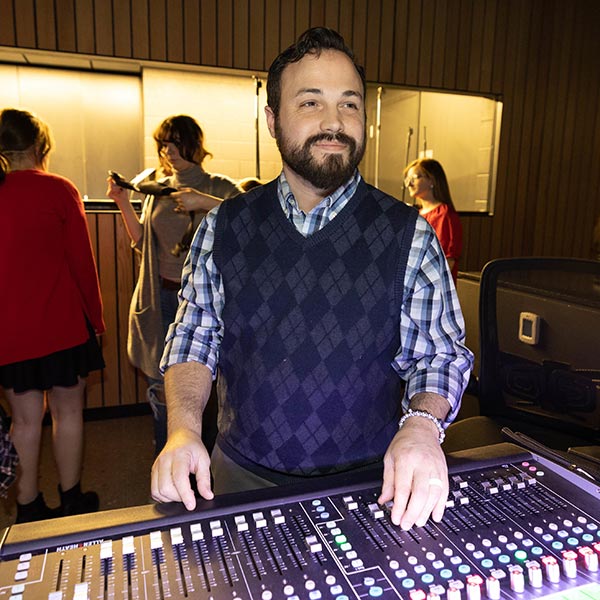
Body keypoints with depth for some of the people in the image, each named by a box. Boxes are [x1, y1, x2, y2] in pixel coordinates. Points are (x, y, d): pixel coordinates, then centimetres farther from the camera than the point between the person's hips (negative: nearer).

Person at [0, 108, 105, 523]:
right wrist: (96, 317, 4)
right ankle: (72, 503, 24)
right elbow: (82, 260, -6)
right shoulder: (58, 189, -8)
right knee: (68, 412, 10)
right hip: (61, 323, -3)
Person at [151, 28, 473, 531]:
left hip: (369, 485, -1)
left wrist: (422, 424, -25)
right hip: (243, 479, 2)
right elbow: (194, 336, 0)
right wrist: (184, 428, -16)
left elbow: (440, 354, -5)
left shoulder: (409, 235, -9)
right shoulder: (224, 228, -4)